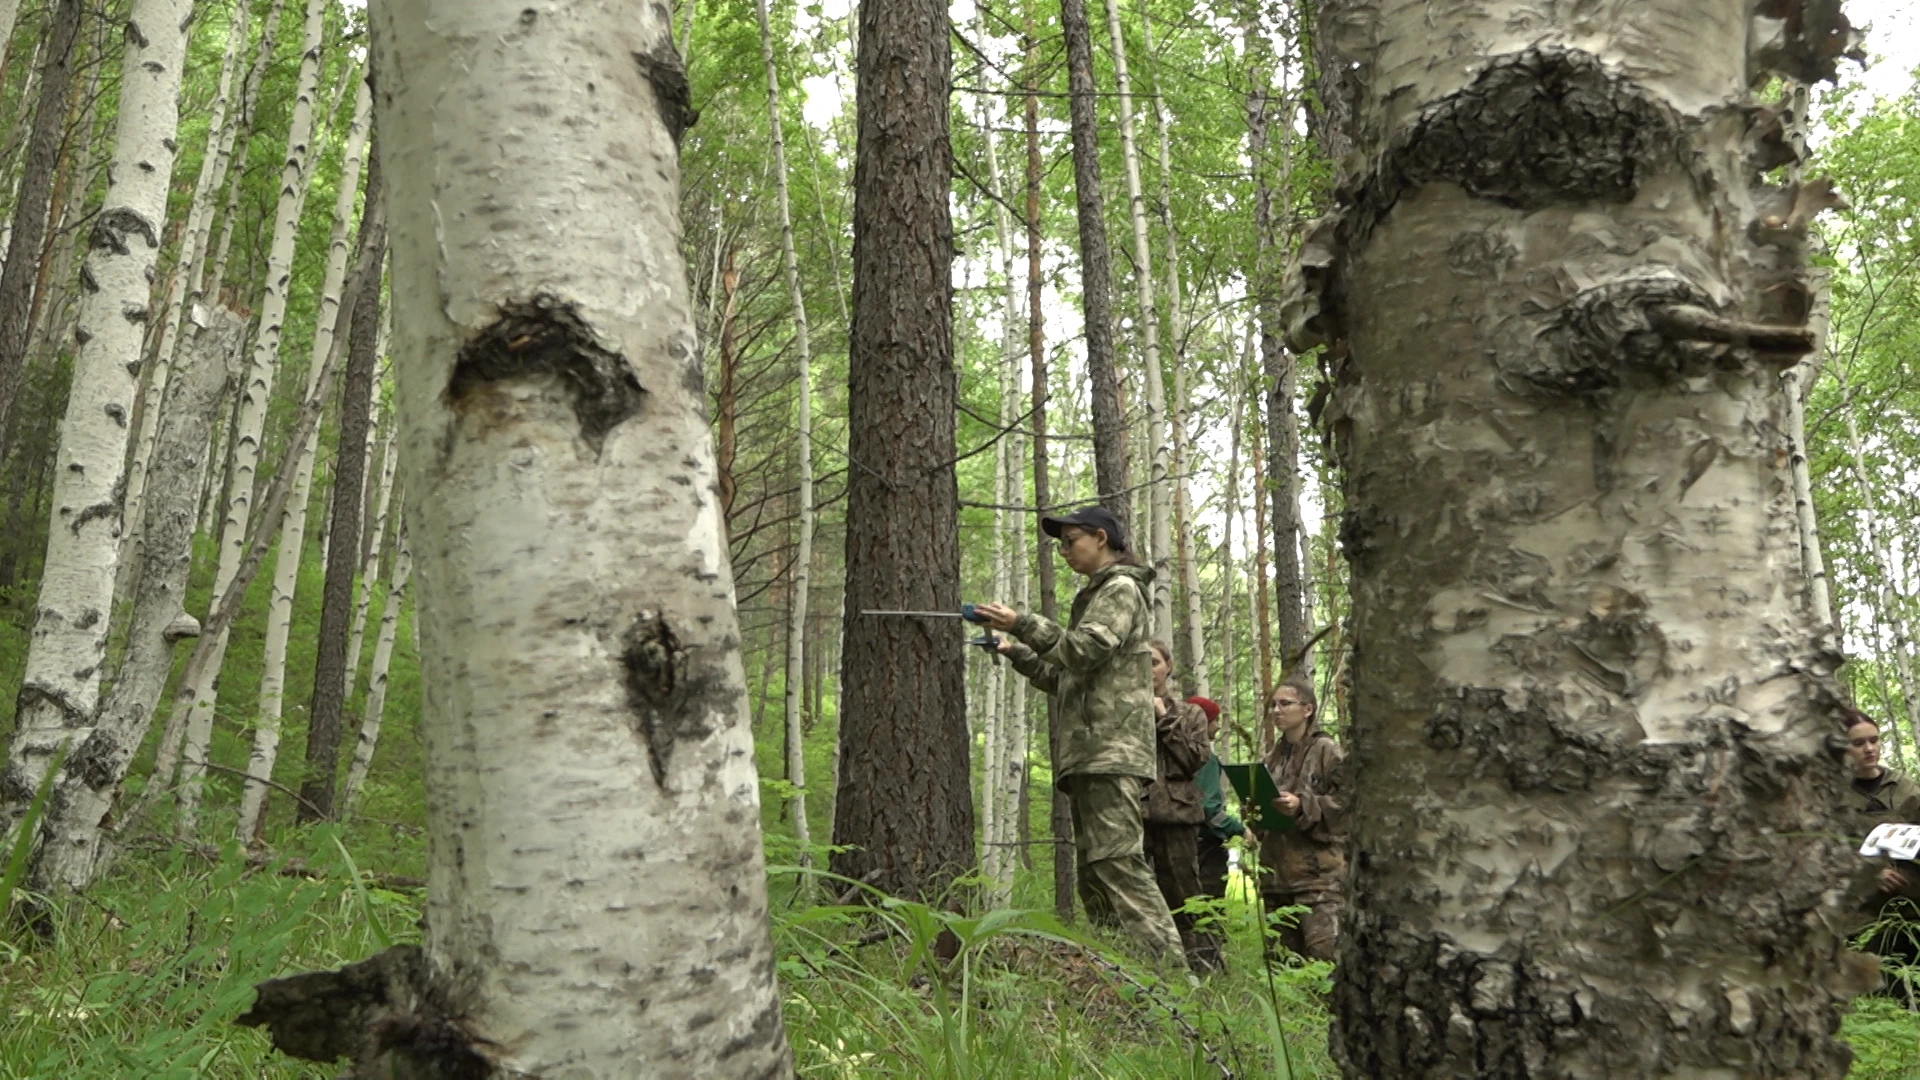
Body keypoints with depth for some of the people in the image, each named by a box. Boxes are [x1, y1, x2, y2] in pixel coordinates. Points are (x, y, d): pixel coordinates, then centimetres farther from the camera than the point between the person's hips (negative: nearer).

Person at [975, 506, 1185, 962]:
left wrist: (1022, 623, -17)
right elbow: (1067, 679, 28)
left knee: (1117, 861, -18)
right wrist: (1015, 652, 20)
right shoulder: (1096, 596, 30)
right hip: (1089, 754, 10)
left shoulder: (1121, 589, 2)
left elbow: (1086, 649, -15)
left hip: (1111, 753, -10)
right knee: (1092, 870, 5)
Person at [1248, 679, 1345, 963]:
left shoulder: (1328, 751, -3)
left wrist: (1302, 806, -19)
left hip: (1319, 873, -7)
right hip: (1277, 872, 7)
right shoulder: (1273, 756, 18)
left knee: (1324, 951, -15)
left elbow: (1346, 803, -11)